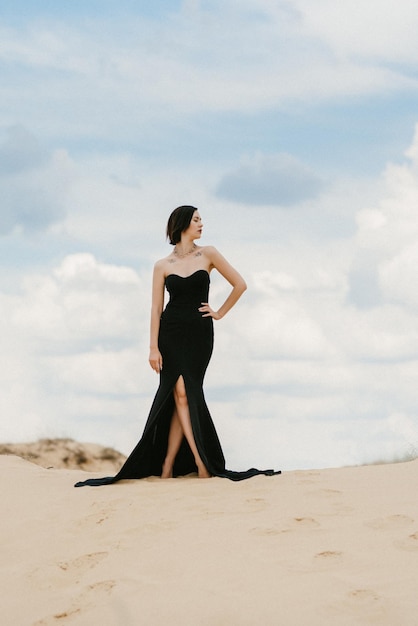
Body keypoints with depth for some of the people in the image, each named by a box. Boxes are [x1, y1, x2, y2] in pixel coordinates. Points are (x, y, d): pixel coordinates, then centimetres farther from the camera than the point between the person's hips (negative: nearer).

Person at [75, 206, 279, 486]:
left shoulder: (208, 254, 4)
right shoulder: (163, 266, 5)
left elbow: (240, 285, 7)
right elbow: (156, 308, 3)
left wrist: (220, 313, 6)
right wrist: (154, 347, -4)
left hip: (199, 333, 0)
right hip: (171, 333, 0)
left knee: (184, 395, -6)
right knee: (181, 394, -11)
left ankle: (168, 464, -3)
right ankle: (200, 460, -10)